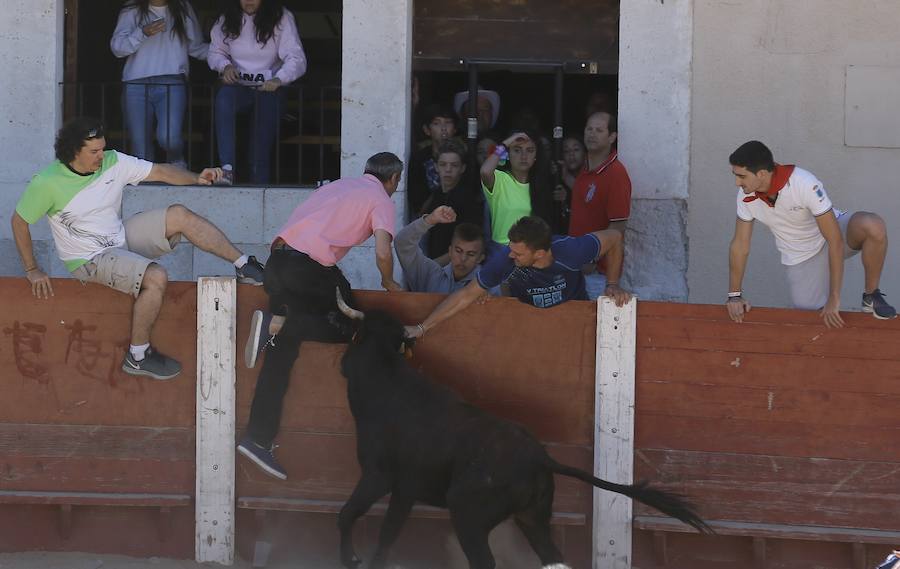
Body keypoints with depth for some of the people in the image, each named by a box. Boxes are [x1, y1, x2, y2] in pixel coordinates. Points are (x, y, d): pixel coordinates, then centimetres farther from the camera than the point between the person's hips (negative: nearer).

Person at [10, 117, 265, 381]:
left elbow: (161, 172, -6)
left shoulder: (113, 162, -7)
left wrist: (196, 178, -24)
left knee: (179, 215, -10)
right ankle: (137, 357, -15)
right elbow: (19, 221, -8)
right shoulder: (47, 183, -20)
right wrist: (32, 270, -6)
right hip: (91, 259, -6)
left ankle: (245, 266, -1)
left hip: (122, 237, 6)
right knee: (156, 277, -28)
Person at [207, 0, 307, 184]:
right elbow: (215, 52, 16)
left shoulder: (282, 19, -5)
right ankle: (227, 169, -41)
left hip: (269, 87, 0)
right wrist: (225, 66, -8)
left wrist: (278, 79, -29)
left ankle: (259, 182, -18)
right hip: (238, 86, 0)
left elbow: (297, 59, -11)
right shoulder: (228, 20, 6)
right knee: (224, 97, -31)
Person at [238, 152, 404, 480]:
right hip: (311, 266, -7)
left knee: (282, 350, 6)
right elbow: (383, 253, -4)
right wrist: (389, 284, 16)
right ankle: (277, 323, -15)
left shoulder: (340, 185, 28)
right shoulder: (380, 200, 8)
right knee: (349, 326, 7)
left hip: (279, 261, 7)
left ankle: (258, 438, -1)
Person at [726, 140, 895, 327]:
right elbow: (740, 245, -2)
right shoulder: (746, 196, -17)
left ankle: (871, 296, -13)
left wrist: (834, 298, -31)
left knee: (873, 227, -35)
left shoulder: (805, 184, -32)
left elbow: (835, 241, -31)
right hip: (800, 258, 4)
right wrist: (734, 295, -1)